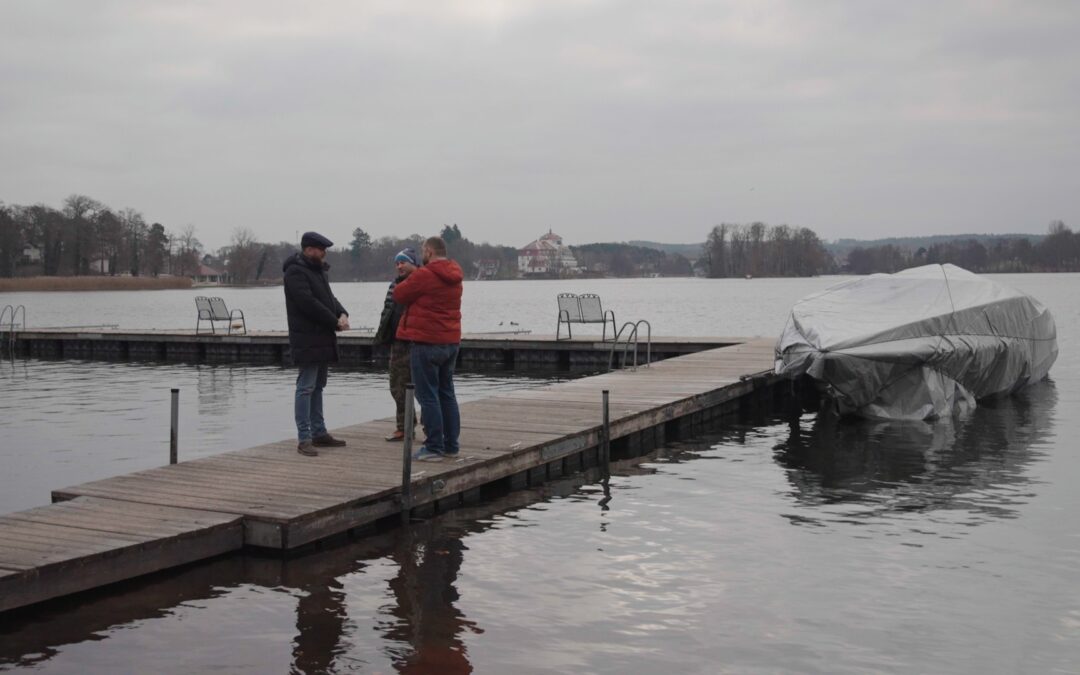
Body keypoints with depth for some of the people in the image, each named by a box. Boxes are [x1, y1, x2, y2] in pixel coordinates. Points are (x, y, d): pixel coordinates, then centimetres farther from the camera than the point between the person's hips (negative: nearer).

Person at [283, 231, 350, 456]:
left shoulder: (317, 270, 18)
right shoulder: (295, 272, -13)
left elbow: (329, 297, 17)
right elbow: (309, 303, -21)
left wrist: (342, 314, -3)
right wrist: (335, 321, -16)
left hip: (322, 339, 10)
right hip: (307, 340, -10)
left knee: (317, 387, 14)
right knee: (306, 388, -9)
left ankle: (319, 433, 21)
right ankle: (304, 439, -8)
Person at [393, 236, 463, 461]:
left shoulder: (424, 275, -15)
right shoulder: (454, 277, 11)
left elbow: (399, 295, -5)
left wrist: (408, 282, 13)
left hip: (427, 343, -8)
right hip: (451, 341, 8)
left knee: (428, 396, -3)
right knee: (446, 393, 14)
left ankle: (434, 447, -2)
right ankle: (451, 445, 18)